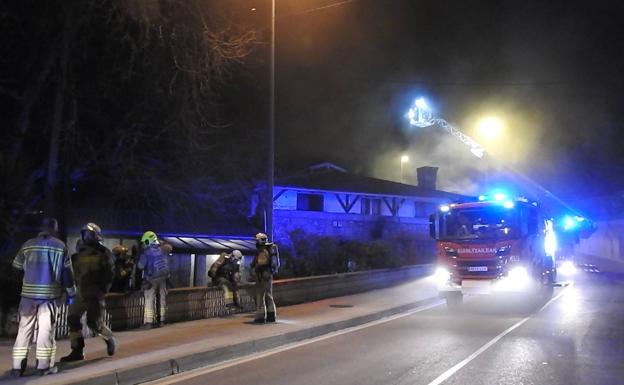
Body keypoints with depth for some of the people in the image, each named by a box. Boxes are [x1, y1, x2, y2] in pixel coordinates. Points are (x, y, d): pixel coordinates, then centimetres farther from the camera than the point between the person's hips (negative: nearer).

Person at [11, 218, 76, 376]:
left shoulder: (28, 244, 6)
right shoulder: (60, 246, 0)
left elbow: (16, 266, 15)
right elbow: (67, 272, 1)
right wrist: (71, 292, 11)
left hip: (28, 292, 2)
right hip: (49, 293, -2)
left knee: (24, 328, 9)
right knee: (46, 329, 3)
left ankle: (18, 366, 10)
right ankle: (44, 365, 3)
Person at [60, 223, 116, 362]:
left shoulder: (103, 253, -7)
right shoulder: (80, 253, 12)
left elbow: (110, 272, -10)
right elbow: (76, 271, 22)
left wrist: (103, 289, -15)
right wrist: (78, 286, 14)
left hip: (95, 292, -7)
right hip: (81, 291, 7)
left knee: (95, 322, -8)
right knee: (72, 318, 0)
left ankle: (110, 339, 20)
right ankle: (77, 351, 9)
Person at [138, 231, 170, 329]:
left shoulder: (146, 252, -11)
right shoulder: (163, 250, 5)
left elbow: (140, 266, -11)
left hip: (151, 279, -5)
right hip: (163, 278, 5)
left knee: (149, 301, -1)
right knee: (162, 300, 11)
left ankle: (148, 322, -4)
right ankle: (161, 320, 16)